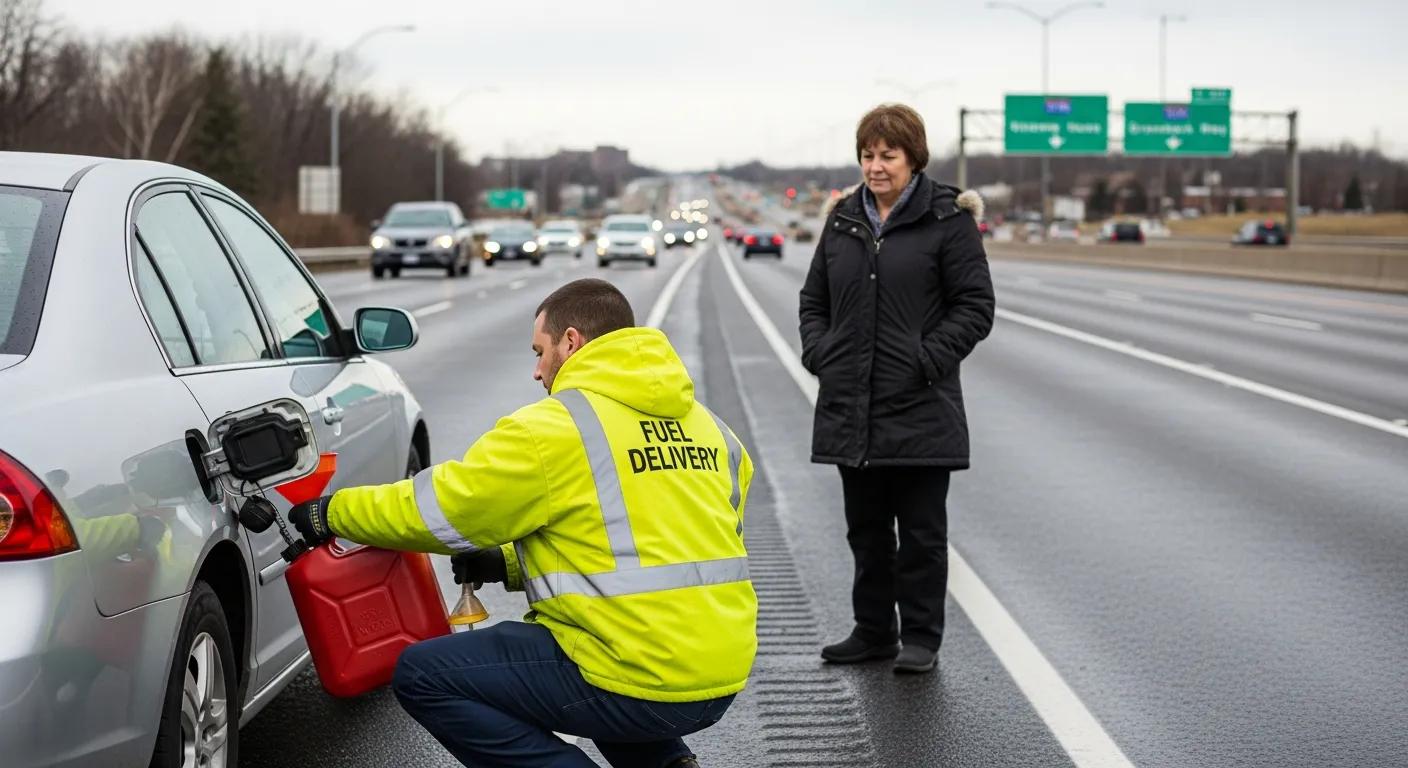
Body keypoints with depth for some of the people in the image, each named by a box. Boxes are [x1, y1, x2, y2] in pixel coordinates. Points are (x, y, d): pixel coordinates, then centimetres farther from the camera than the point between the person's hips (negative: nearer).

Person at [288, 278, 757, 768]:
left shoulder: (553, 428, -9)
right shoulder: (706, 425, 13)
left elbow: (436, 507, -1)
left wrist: (331, 514, 16)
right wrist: (511, 563, 19)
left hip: (640, 683, -8)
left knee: (422, 677, 2)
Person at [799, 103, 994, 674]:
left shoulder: (947, 220, -4)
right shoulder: (844, 221, 11)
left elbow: (975, 306, -6)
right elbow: (813, 299, 19)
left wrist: (929, 359, -14)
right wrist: (818, 353, 3)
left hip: (920, 409, -5)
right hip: (851, 405, 5)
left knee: (921, 530, 3)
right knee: (866, 528, 13)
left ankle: (921, 638, 13)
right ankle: (873, 631, 25)